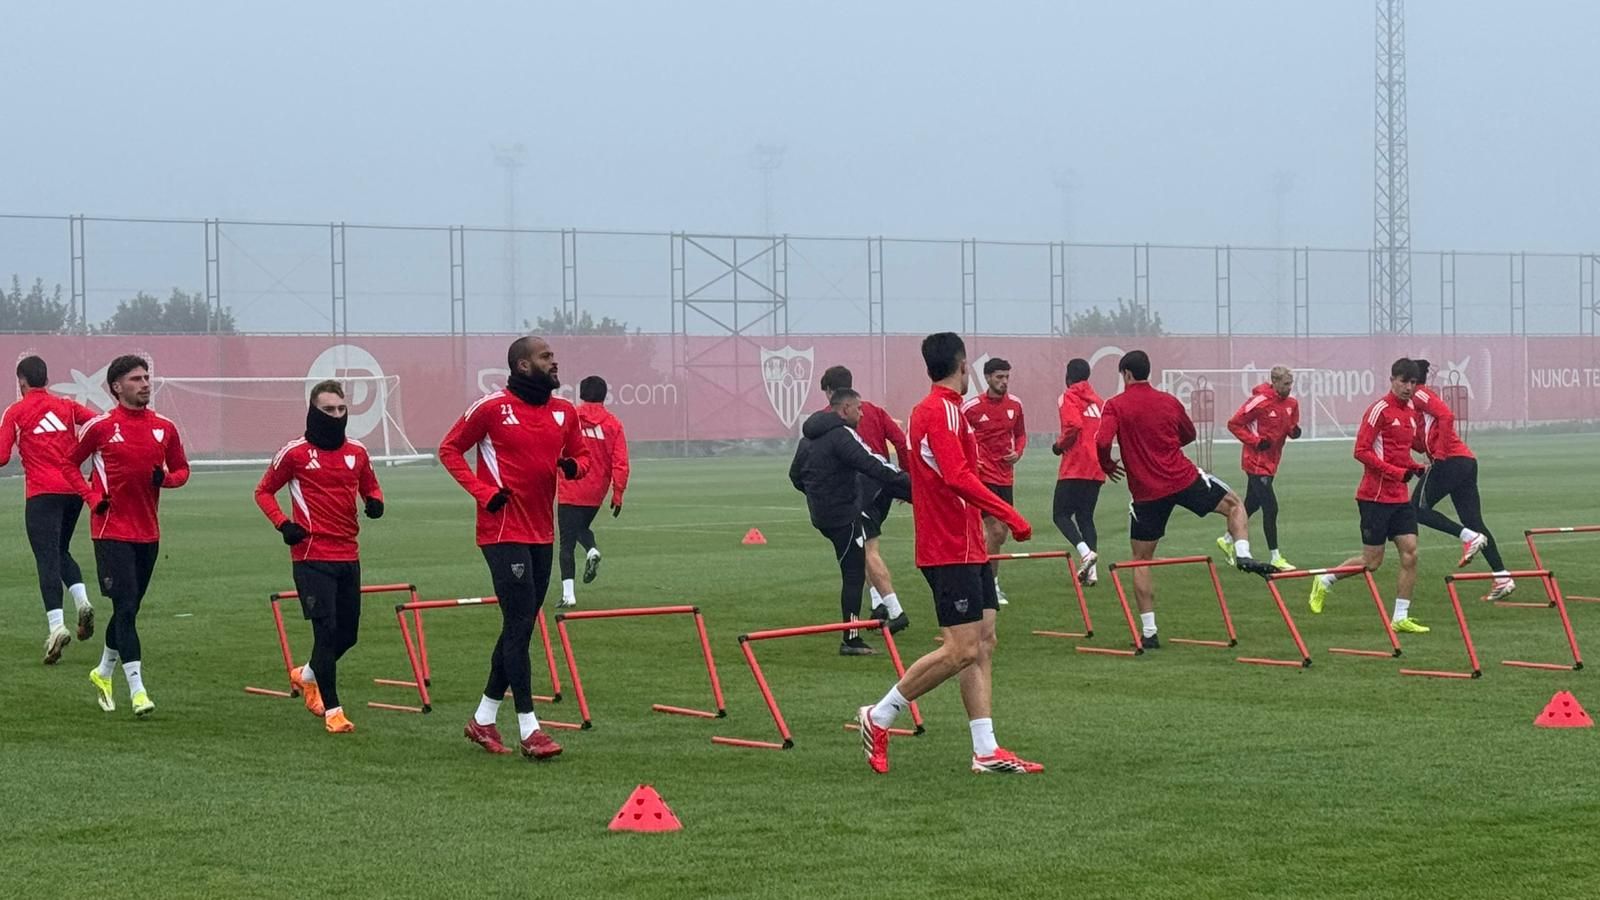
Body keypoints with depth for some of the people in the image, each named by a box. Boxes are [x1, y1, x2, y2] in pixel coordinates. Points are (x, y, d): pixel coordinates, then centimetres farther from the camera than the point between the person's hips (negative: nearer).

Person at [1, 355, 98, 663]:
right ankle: (82, 601, -2)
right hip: (74, 490, 4)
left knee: (47, 558, -6)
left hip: (42, 494, -4)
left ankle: (56, 625, -20)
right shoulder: (66, 406, 12)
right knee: (61, 552, 22)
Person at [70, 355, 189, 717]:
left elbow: (182, 469, 16)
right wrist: (92, 498, -6)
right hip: (111, 531, -5)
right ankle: (137, 690, -12)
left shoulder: (165, 428, 5)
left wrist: (165, 478, -7)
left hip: (148, 532, 5)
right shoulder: (100, 427, -5)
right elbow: (70, 463, 7)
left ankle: (103, 673, 35)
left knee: (129, 607, 14)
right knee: (126, 607, -11)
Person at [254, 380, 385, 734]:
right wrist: (283, 524, -10)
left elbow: (370, 487, 23)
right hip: (312, 556, -6)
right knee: (327, 631, -9)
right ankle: (332, 710, -1)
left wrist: (374, 502, -1)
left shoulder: (357, 451, 8)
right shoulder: (295, 452, -4)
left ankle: (307, 675, 39)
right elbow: (263, 491, 5)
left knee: (348, 632, 12)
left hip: (348, 555, 6)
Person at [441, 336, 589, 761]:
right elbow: (449, 448, -1)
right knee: (519, 625, -9)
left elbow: (581, 454, 18)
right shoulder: (492, 407, -9)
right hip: (504, 531, -7)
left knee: (518, 627, 12)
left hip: (542, 533, 7)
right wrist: (483, 491, -12)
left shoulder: (564, 412, 8)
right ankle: (529, 728, -8)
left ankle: (484, 718, 24)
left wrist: (574, 466, -6)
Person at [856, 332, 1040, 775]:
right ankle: (879, 717, 1)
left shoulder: (929, 410, 16)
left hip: (968, 548, 10)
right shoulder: (942, 411, -15)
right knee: (962, 651, -10)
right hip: (951, 551, -10)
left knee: (983, 644, 7)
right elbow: (958, 477, -25)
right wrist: (1010, 516, -24)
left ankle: (985, 750, 7)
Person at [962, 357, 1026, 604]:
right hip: (983, 476, -6)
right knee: (994, 531, -12)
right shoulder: (971, 407, -10)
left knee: (1001, 533, 10)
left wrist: (1018, 452, 0)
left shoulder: (1015, 405, 6)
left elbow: (1020, 434, 20)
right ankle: (991, 583, -2)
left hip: (1006, 477, 6)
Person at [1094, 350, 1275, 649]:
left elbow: (1102, 442, -19)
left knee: (1141, 559, 10)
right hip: (1184, 479, 1)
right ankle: (1243, 555, -5)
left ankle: (1149, 632, 6)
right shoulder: (1169, 401, 7)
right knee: (1235, 504, 21)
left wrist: (1108, 466, 1)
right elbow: (1189, 435, 22)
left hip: (1146, 492, -1)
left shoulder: (1115, 406, -5)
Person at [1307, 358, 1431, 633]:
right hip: (1376, 496, -7)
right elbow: (1361, 451, -17)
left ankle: (1401, 618, 3)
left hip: (1400, 497, 7)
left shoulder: (1411, 414, 13)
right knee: (1372, 561, -2)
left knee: (1410, 553, -2)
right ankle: (1324, 582, 21)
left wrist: (1414, 467, 6)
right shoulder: (1379, 410, -12)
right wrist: (1396, 471, -21)